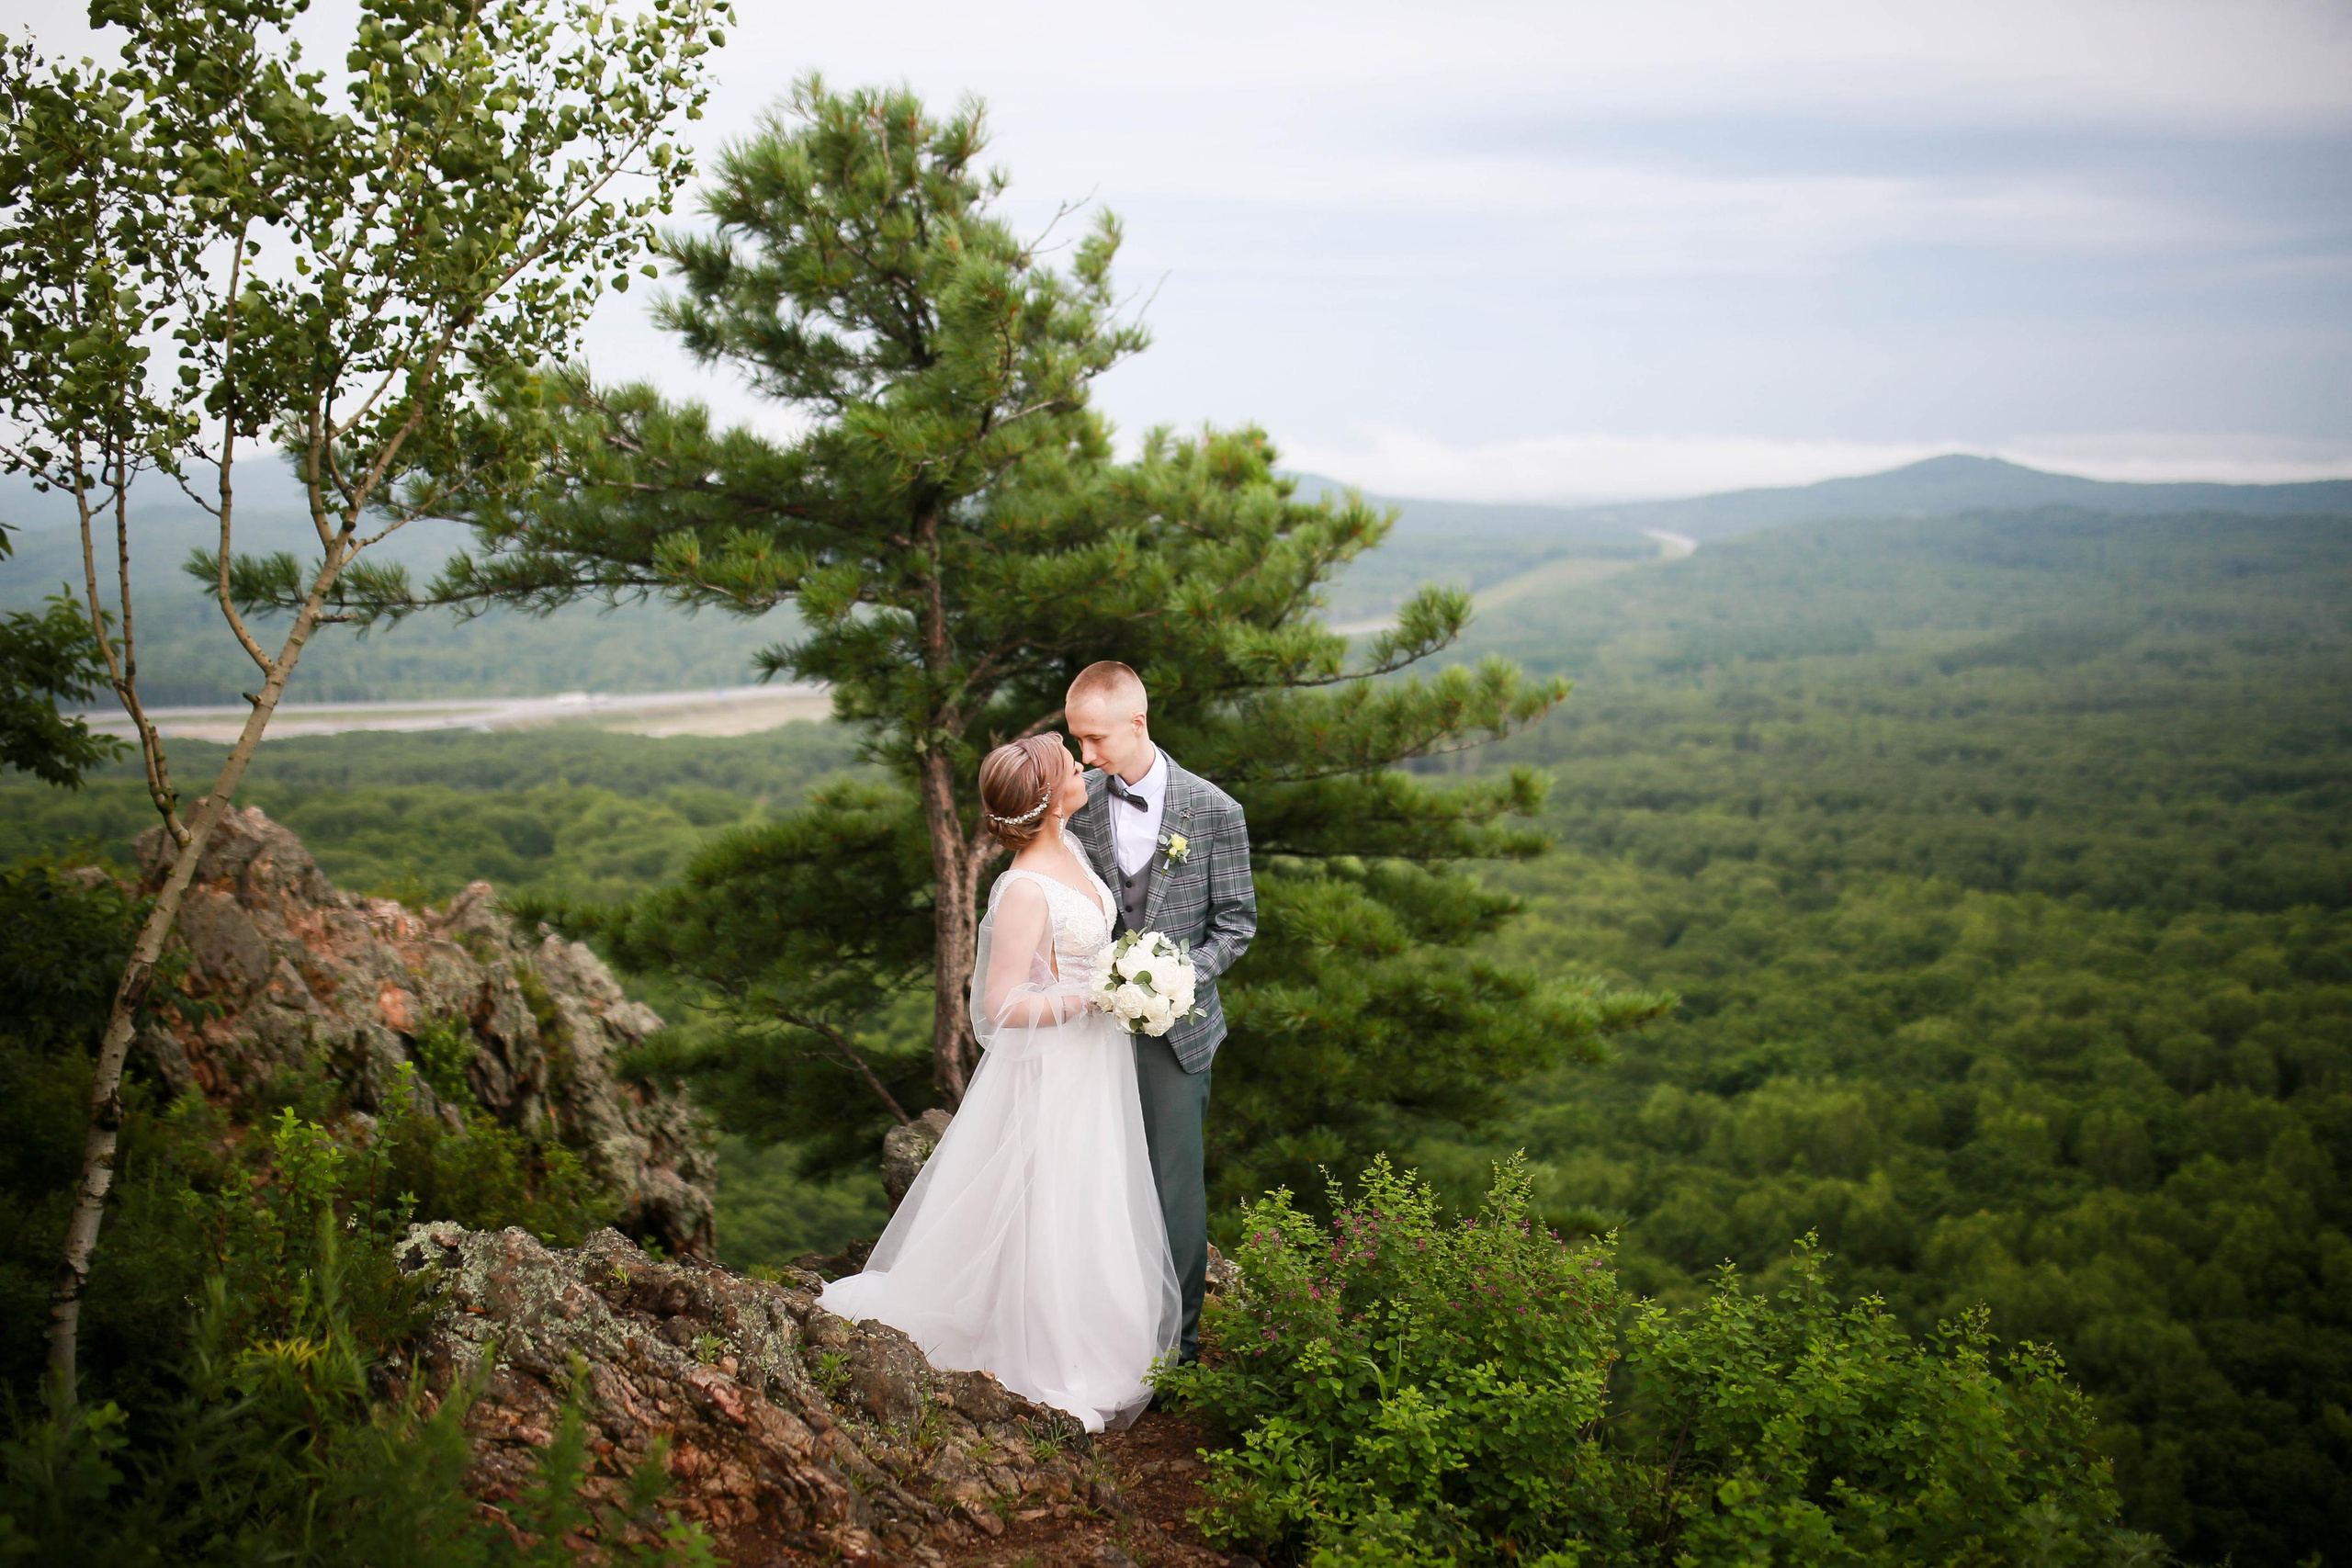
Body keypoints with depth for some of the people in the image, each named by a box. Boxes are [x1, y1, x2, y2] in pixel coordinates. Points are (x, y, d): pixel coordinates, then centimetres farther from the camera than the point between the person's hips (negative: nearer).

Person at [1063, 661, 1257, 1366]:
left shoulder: (1213, 811, -7)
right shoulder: (1077, 805, 0)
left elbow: (1236, 924, -2)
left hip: (1175, 1026, -2)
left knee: (1175, 1186, 4)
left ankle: (1178, 1331, 16)